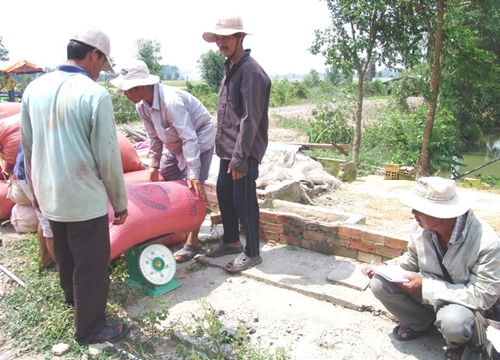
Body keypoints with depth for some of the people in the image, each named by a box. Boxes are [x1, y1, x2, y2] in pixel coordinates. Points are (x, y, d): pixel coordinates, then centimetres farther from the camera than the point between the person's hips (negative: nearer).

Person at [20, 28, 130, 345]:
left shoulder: (34, 89, 2)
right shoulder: (95, 95, -18)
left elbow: (27, 147, 10)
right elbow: (108, 157, -17)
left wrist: (36, 189, 22)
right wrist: (120, 202, -5)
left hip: (48, 196, 7)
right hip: (85, 199, -7)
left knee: (65, 255, 28)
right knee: (92, 263, 9)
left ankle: (72, 295, 53)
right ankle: (90, 328, 25)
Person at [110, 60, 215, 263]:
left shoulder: (171, 102, -34)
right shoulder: (142, 105, -7)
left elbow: (189, 139, -34)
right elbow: (154, 136, 6)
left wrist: (193, 174, -35)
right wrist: (154, 164, 7)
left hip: (199, 141, -9)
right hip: (176, 145, 9)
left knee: (193, 190, -12)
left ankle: (193, 243, -3)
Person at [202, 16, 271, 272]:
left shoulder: (250, 71, -15)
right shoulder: (230, 68, 14)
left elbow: (250, 120, -21)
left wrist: (240, 157, -21)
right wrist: (223, 145, 16)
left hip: (244, 152, -9)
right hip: (227, 149, 9)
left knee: (243, 202, -2)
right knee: (224, 194, 16)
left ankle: (252, 253, 14)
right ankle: (231, 241, 34)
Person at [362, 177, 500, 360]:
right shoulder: (420, 226, -16)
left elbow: (484, 295, -27)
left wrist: (426, 286, -31)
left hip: (464, 300, -4)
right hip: (428, 286, 4)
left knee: (453, 321, -37)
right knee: (380, 283, -17)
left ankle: (458, 342, 4)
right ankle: (420, 322, 10)